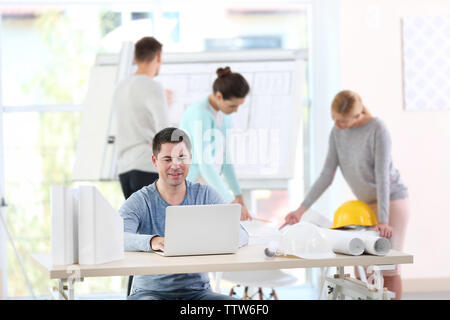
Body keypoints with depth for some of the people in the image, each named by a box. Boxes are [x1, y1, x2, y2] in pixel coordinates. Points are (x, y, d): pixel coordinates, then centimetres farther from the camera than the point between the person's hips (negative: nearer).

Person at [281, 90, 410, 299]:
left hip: (392, 200, -6)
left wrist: (383, 220, -29)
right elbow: (326, 175, -2)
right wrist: (301, 210, -8)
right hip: (366, 203, 6)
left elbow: (382, 176, -24)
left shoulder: (378, 129, -20)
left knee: (387, 266, -9)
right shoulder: (337, 132, -3)